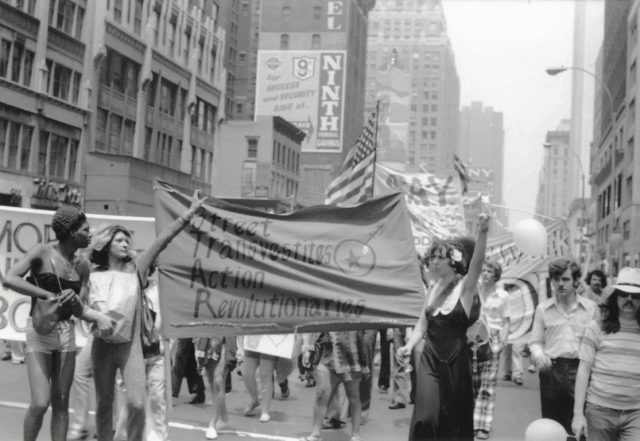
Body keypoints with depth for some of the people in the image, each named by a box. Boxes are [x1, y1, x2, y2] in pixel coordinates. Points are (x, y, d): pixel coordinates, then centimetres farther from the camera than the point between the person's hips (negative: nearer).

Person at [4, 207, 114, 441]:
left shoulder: (82, 265, 4)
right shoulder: (42, 252, -9)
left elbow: (79, 310, 3)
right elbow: (9, 279, -21)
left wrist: (99, 317, -19)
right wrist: (48, 295, -24)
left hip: (66, 332, 5)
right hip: (40, 330, -5)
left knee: (61, 402, 6)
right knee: (40, 403, -11)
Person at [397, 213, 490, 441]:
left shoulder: (465, 287, -8)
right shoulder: (434, 289, 7)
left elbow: (477, 263, -27)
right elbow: (422, 324, 12)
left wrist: (482, 233, -42)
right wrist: (408, 346, -5)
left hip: (455, 361, -3)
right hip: (430, 359, 3)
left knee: (454, 421, 7)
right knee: (426, 417, -8)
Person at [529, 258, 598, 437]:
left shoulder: (591, 308, 3)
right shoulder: (543, 308, 6)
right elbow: (536, 341, 10)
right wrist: (538, 354, -12)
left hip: (580, 370, -1)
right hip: (551, 371, 2)